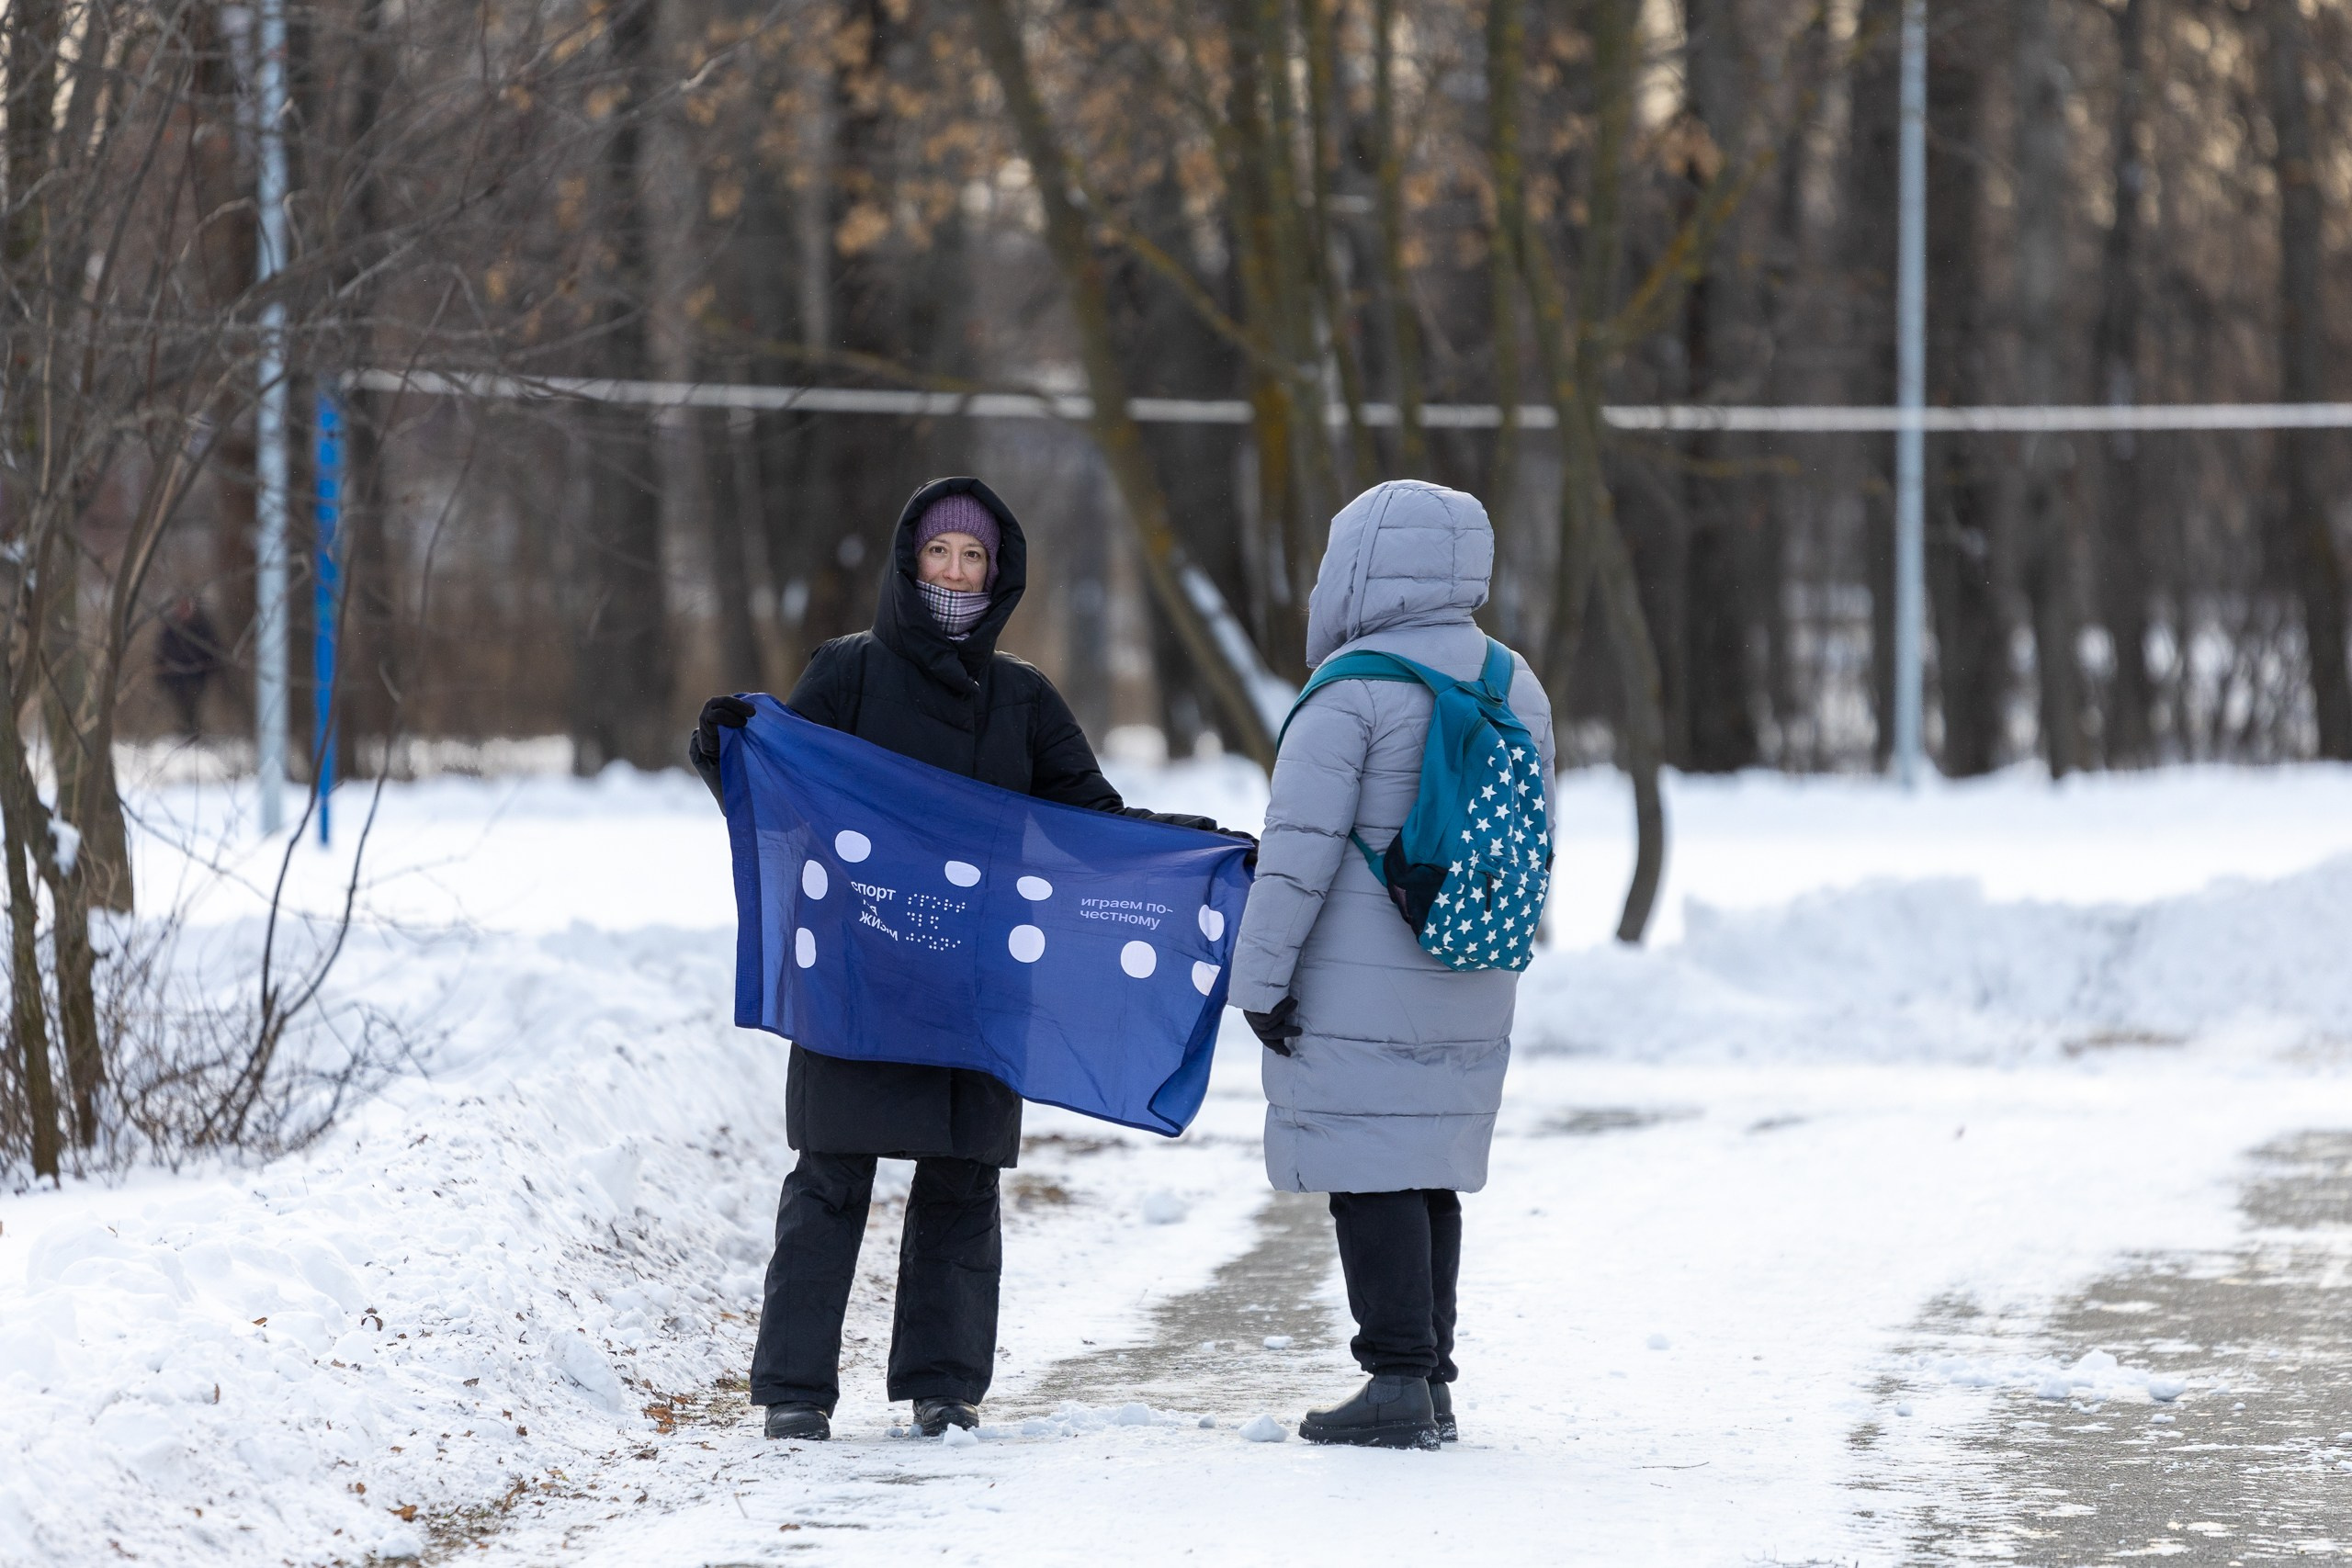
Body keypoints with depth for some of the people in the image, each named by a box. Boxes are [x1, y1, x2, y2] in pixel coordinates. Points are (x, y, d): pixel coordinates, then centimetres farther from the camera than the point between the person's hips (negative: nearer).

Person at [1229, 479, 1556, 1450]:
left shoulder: (1352, 691, -13)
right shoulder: (1516, 687, 11)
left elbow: (1299, 851, -15)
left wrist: (1261, 979, -10)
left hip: (1358, 991, -7)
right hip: (1469, 997, 7)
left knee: (1371, 1179, -4)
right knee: (1429, 1178, 14)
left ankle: (1398, 1379, -7)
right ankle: (1432, 1378, 17)